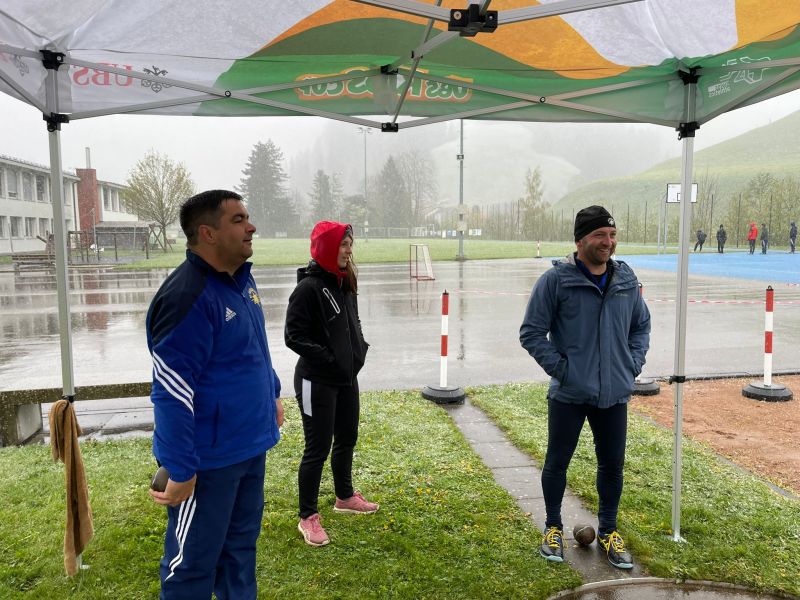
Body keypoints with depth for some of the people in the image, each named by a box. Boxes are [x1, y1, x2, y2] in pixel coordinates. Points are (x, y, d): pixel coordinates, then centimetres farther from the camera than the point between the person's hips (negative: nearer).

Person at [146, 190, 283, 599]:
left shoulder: (241, 278, 5)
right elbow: (172, 392, -26)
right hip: (208, 458, -8)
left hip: (249, 446, 9)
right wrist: (180, 470, -23)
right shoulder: (186, 297, -24)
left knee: (241, 543, 23)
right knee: (194, 563, 10)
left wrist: (273, 394, 23)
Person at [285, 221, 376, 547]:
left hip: (346, 378, 8)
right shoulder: (308, 287, -18)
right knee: (318, 448, 1)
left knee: (347, 438, 20)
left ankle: (345, 497, 41)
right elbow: (294, 336, -20)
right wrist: (329, 360, -20)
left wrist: (359, 349, 1)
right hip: (317, 382, -8)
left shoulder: (344, 283, 6)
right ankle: (308, 517, 18)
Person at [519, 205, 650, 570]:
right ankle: (553, 528, 33)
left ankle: (608, 531, 35)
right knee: (557, 461, 10)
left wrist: (633, 364, 6)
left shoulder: (626, 280, 4)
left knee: (613, 464, 14)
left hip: (614, 393, 4)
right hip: (569, 393, -4)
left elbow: (642, 325, 18)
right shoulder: (556, 279, -12)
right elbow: (531, 333, -8)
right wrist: (560, 368, -12)